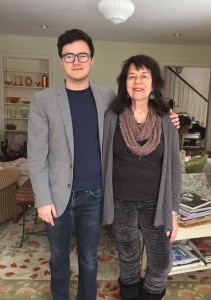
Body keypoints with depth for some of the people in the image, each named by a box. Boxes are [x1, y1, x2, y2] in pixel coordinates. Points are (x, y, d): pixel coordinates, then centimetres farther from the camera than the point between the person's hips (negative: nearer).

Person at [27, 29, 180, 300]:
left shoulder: (107, 96, 2)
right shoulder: (43, 100, -6)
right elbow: (36, 154, -7)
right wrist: (43, 198, -11)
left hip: (93, 194, 1)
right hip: (58, 194, -1)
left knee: (89, 257, 19)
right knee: (59, 257, 19)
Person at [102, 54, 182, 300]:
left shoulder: (166, 120, -7)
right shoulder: (111, 117, -8)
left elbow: (174, 167, -3)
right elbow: (103, 160, -1)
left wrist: (173, 210, -3)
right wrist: (102, 199, 1)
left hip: (154, 203, 1)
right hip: (121, 202, 0)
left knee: (161, 261, 11)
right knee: (128, 257, 19)